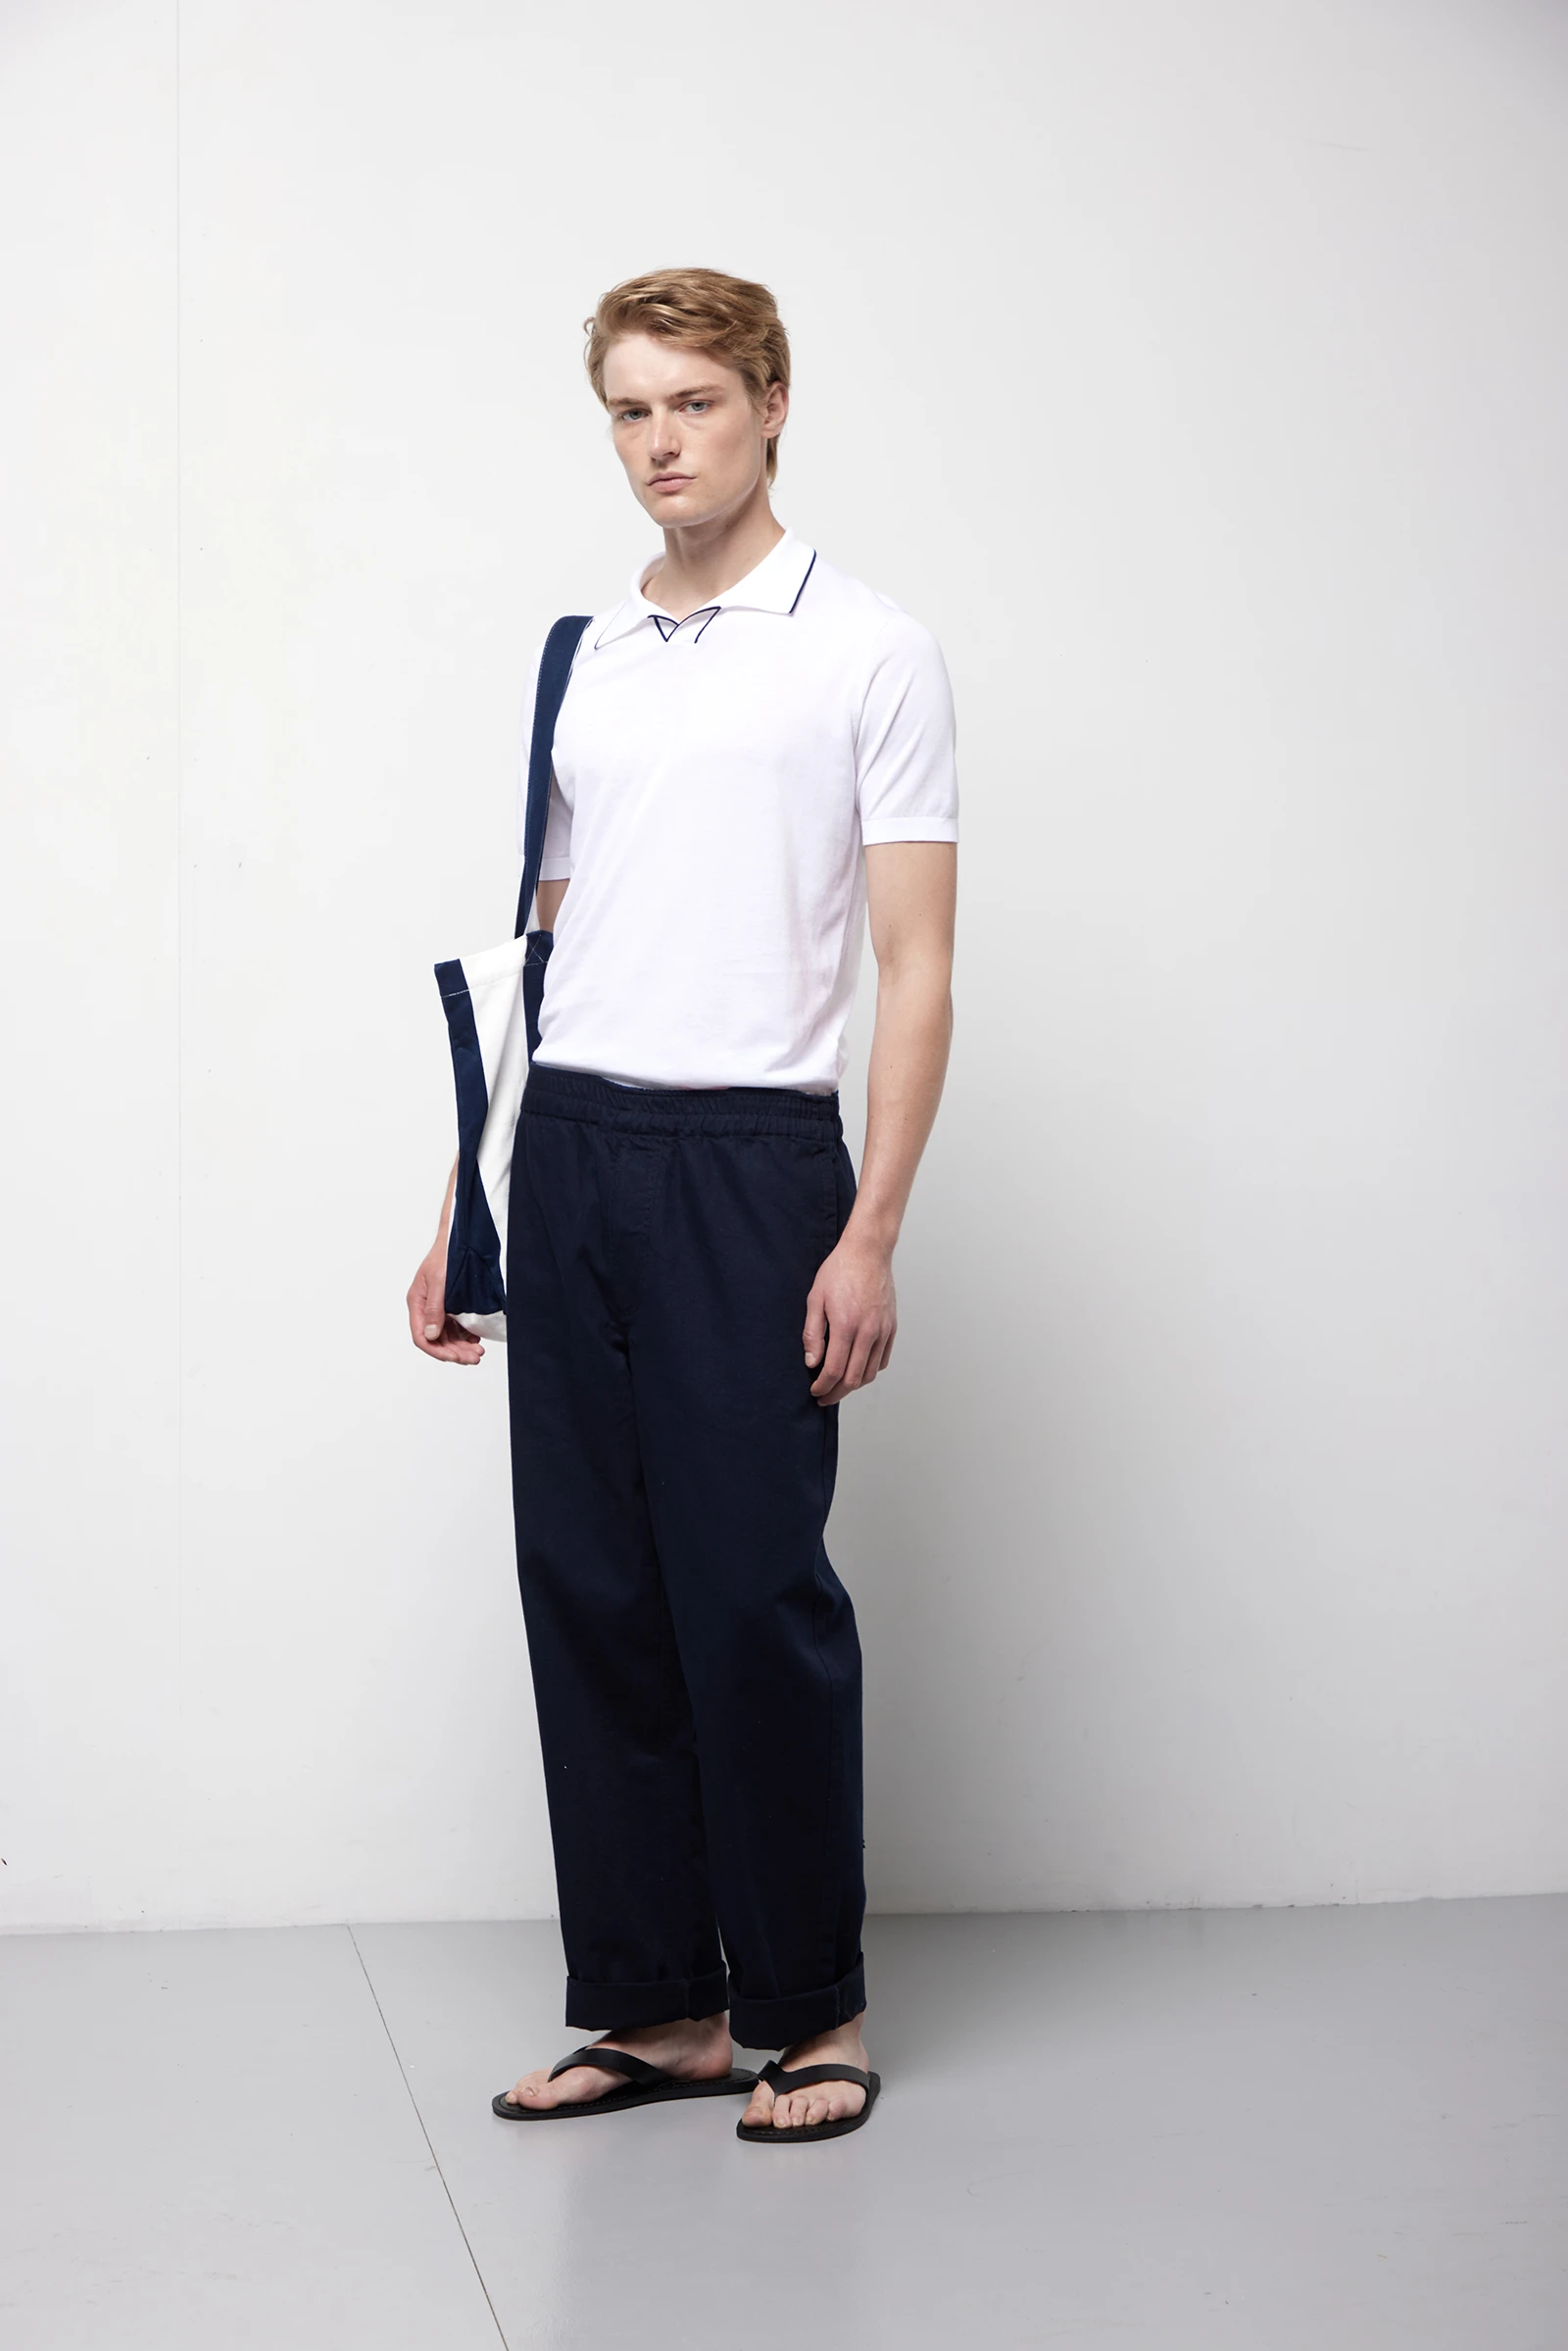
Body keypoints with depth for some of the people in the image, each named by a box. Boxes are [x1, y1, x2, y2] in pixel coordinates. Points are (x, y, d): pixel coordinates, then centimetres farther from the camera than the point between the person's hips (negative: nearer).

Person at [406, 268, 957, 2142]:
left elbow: (916, 967, -6)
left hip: (752, 1158, -5)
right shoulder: (581, 665, 16)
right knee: (590, 1597, 6)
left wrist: (872, 1232, -14)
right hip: (571, 1155, 6)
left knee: (757, 1596, -3)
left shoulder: (868, 653, -1)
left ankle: (808, 2004, 12)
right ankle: (654, 2003, 17)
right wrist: (463, 1208, 14)